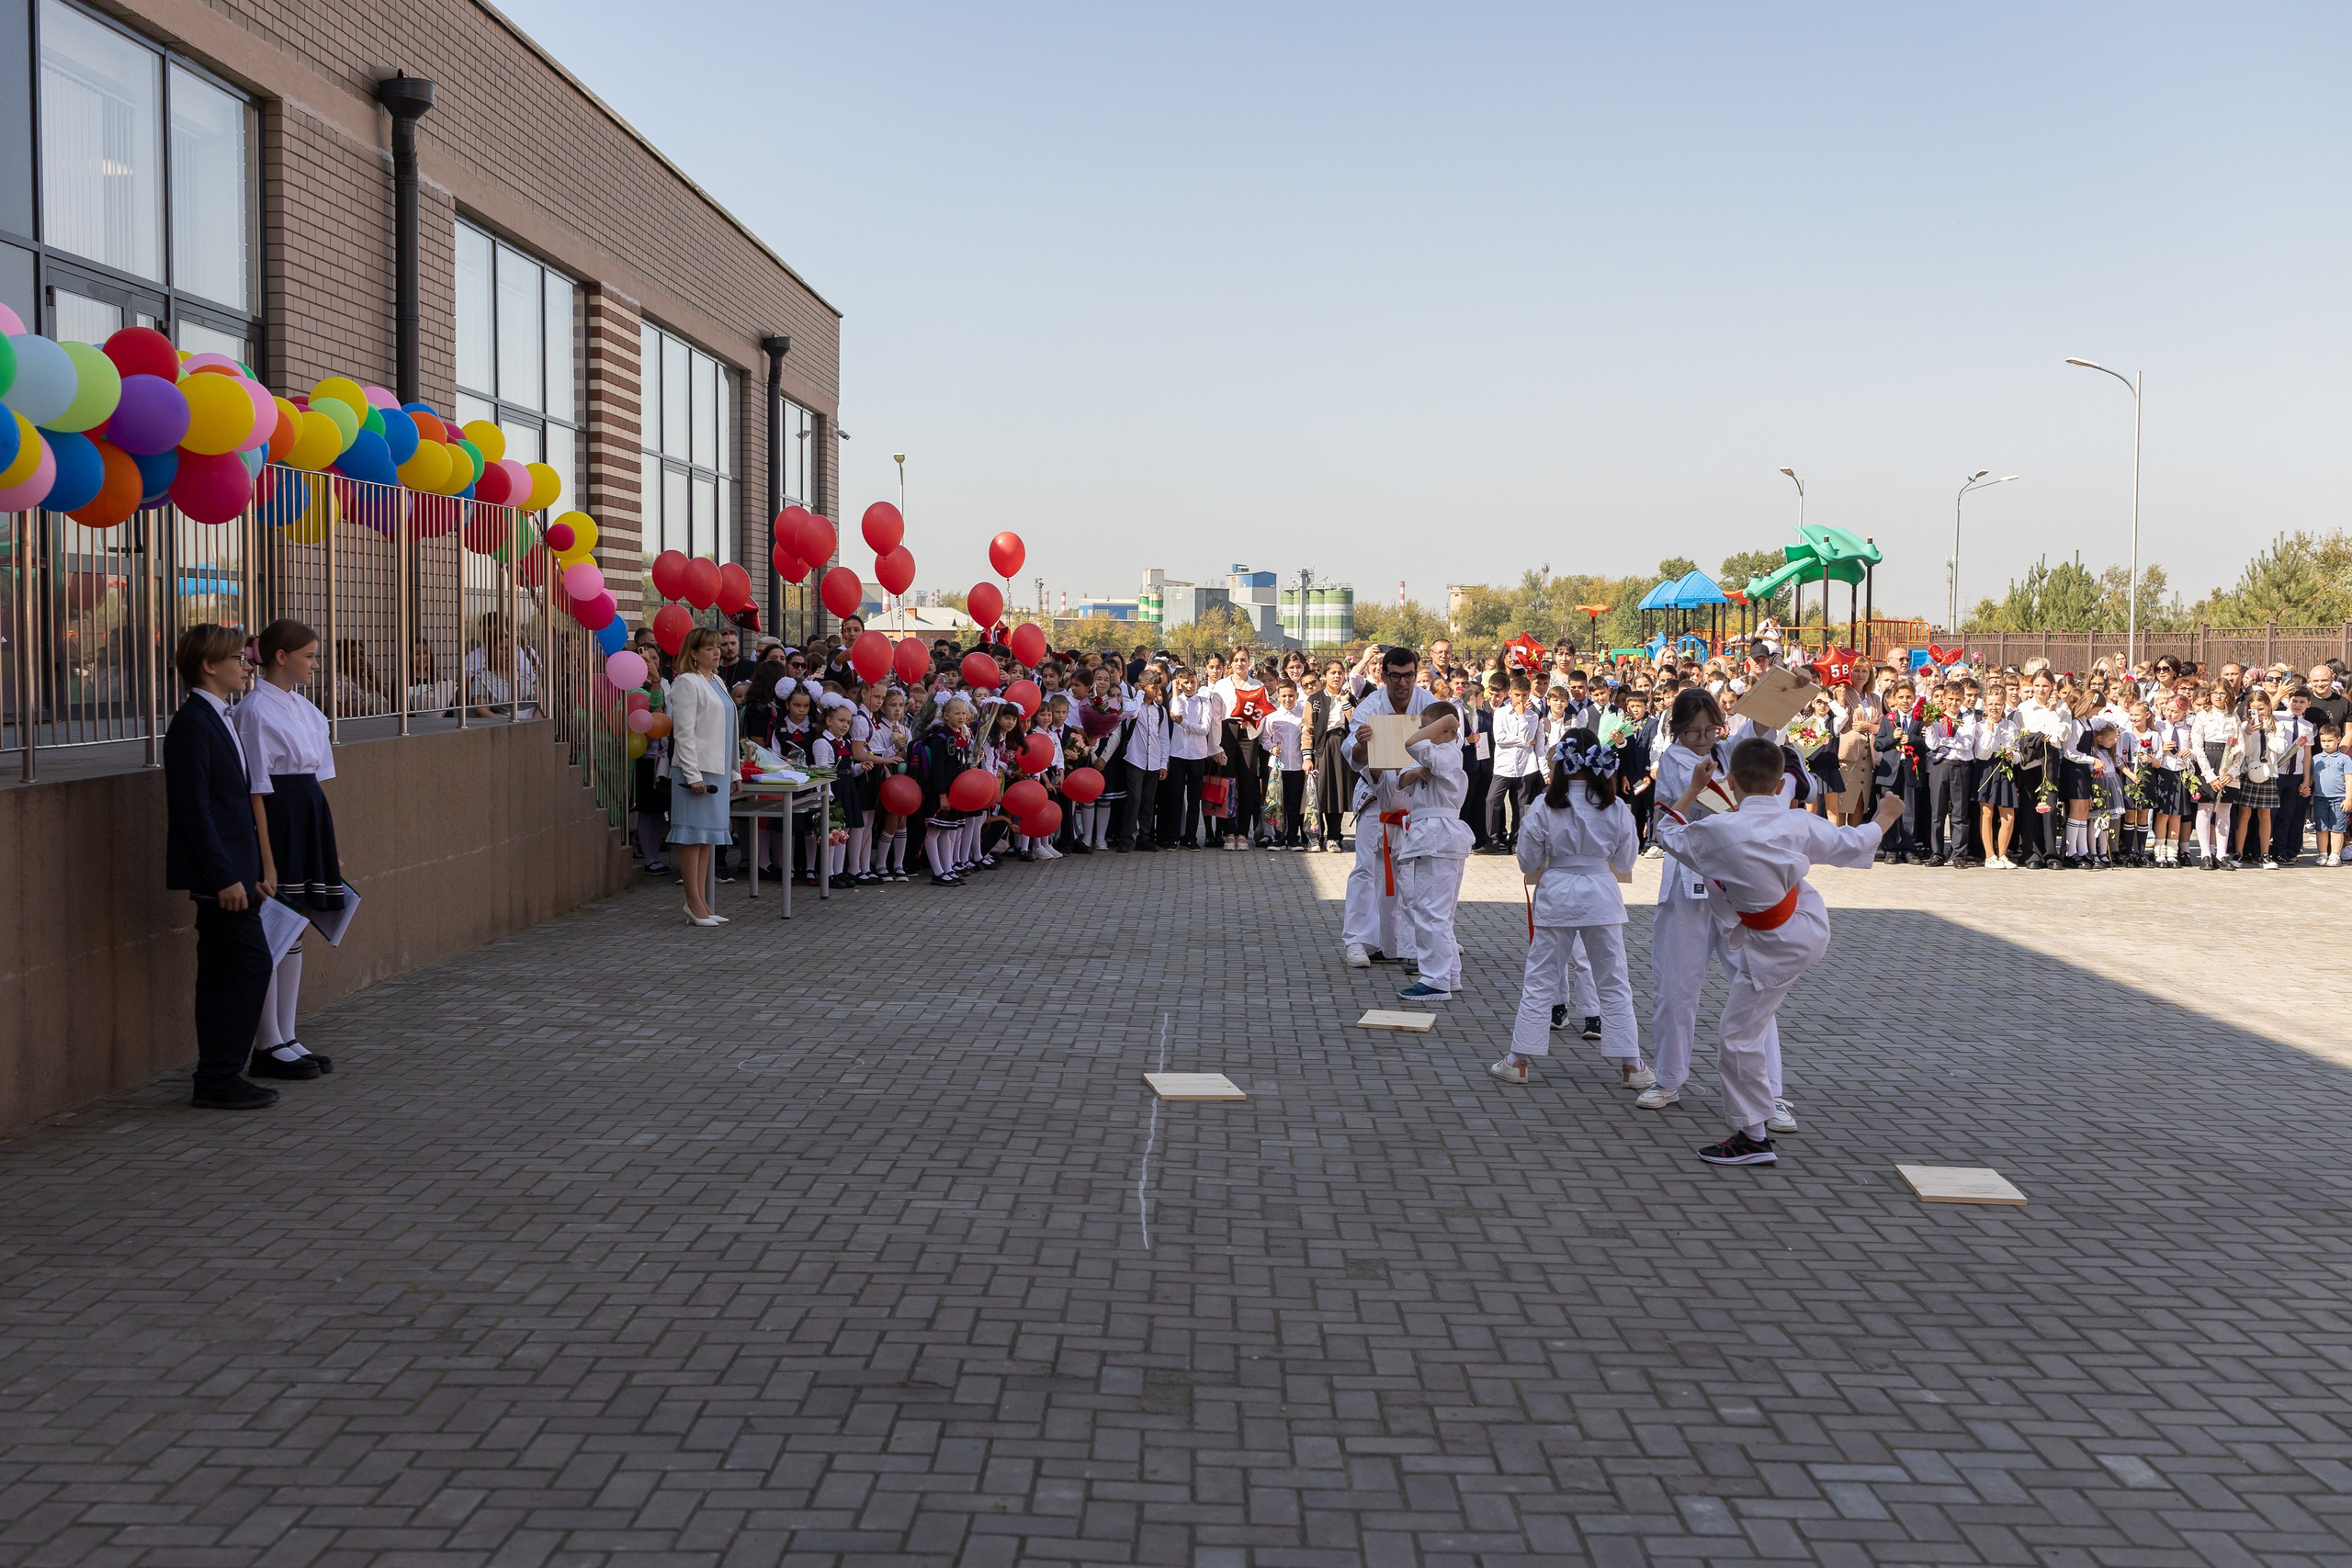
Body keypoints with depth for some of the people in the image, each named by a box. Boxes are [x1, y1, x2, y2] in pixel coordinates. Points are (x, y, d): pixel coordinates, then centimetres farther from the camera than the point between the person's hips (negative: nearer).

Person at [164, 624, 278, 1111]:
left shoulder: (216, 719, 16)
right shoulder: (192, 724, -15)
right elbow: (195, 809, -19)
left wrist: (253, 870, 17)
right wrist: (225, 877, -21)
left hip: (230, 871, 10)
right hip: (219, 872, -10)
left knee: (221, 974, 12)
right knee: (251, 964, -9)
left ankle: (216, 1080, 17)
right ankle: (220, 1079, -4)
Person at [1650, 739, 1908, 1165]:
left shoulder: (1717, 830, -25)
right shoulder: (1798, 823, -11)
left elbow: (1668, 833, -5)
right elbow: (1854, 844, 4)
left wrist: (1694, 787, 5)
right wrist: (1884, 817, 23)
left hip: (1777, 947, -6)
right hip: (1810, 921, 6)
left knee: (1737, 1037, 4)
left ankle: (1754, 1137, 10)